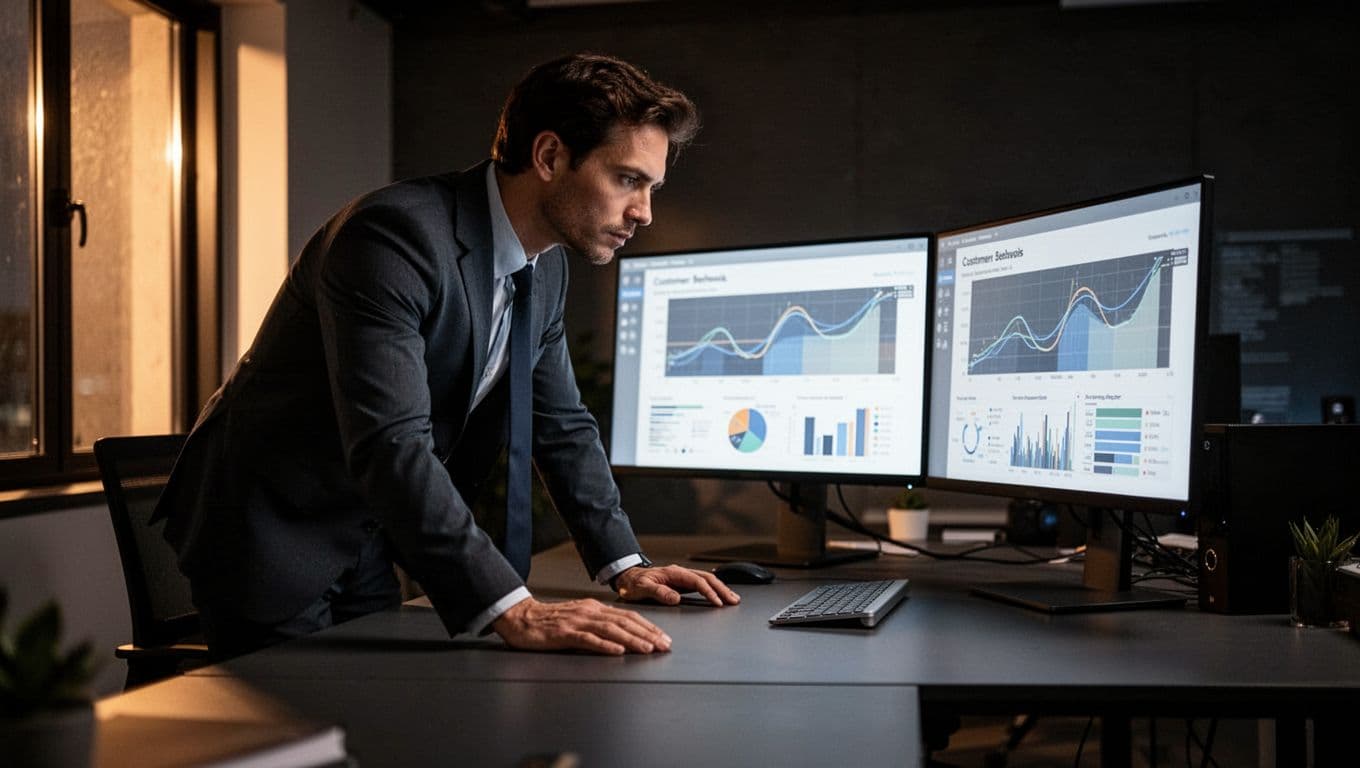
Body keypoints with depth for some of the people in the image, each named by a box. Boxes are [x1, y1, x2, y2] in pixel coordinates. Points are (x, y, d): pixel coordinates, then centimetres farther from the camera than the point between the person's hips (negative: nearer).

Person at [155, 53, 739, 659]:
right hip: (268, 535, -8)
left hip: (364, 544, 8)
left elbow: (562, 426, 11)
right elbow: (389, 444, -38)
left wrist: (624, 565, 0)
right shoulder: (394, 235, -28)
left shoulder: (546, 268, 1)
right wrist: (512, 611, -44)